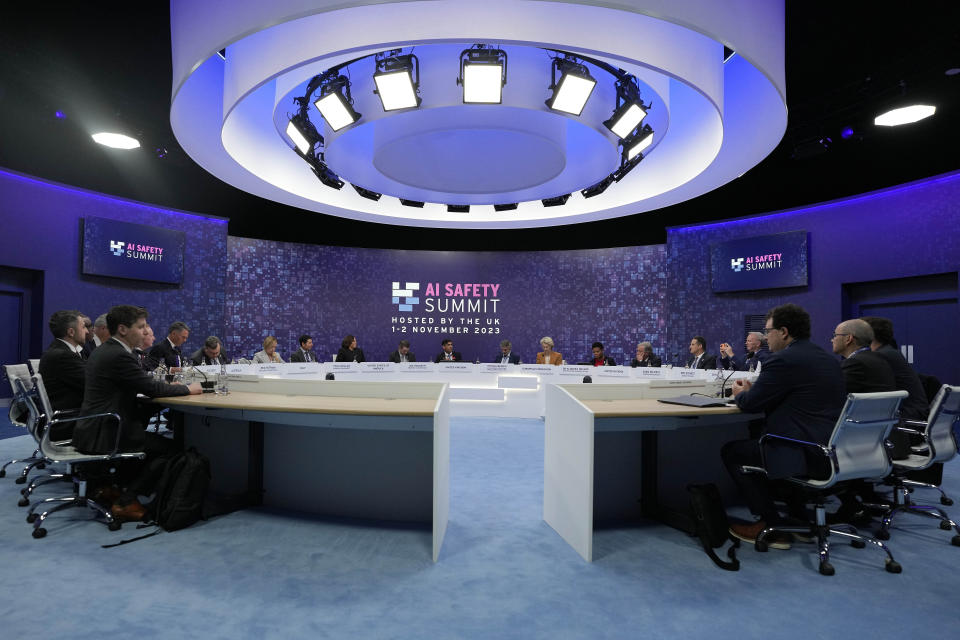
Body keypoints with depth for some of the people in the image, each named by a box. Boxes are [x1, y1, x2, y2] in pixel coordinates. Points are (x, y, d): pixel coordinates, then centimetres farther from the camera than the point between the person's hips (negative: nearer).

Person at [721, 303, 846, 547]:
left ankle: (771, 525, 11)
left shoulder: (783, 360, -16)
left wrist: (740, 393, 12)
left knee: (731, 451, 7)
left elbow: (750, 405, -10)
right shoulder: (827, 358, 13)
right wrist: (752, 390, 21)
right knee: (757, 435, 29)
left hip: (807, 454, -9)